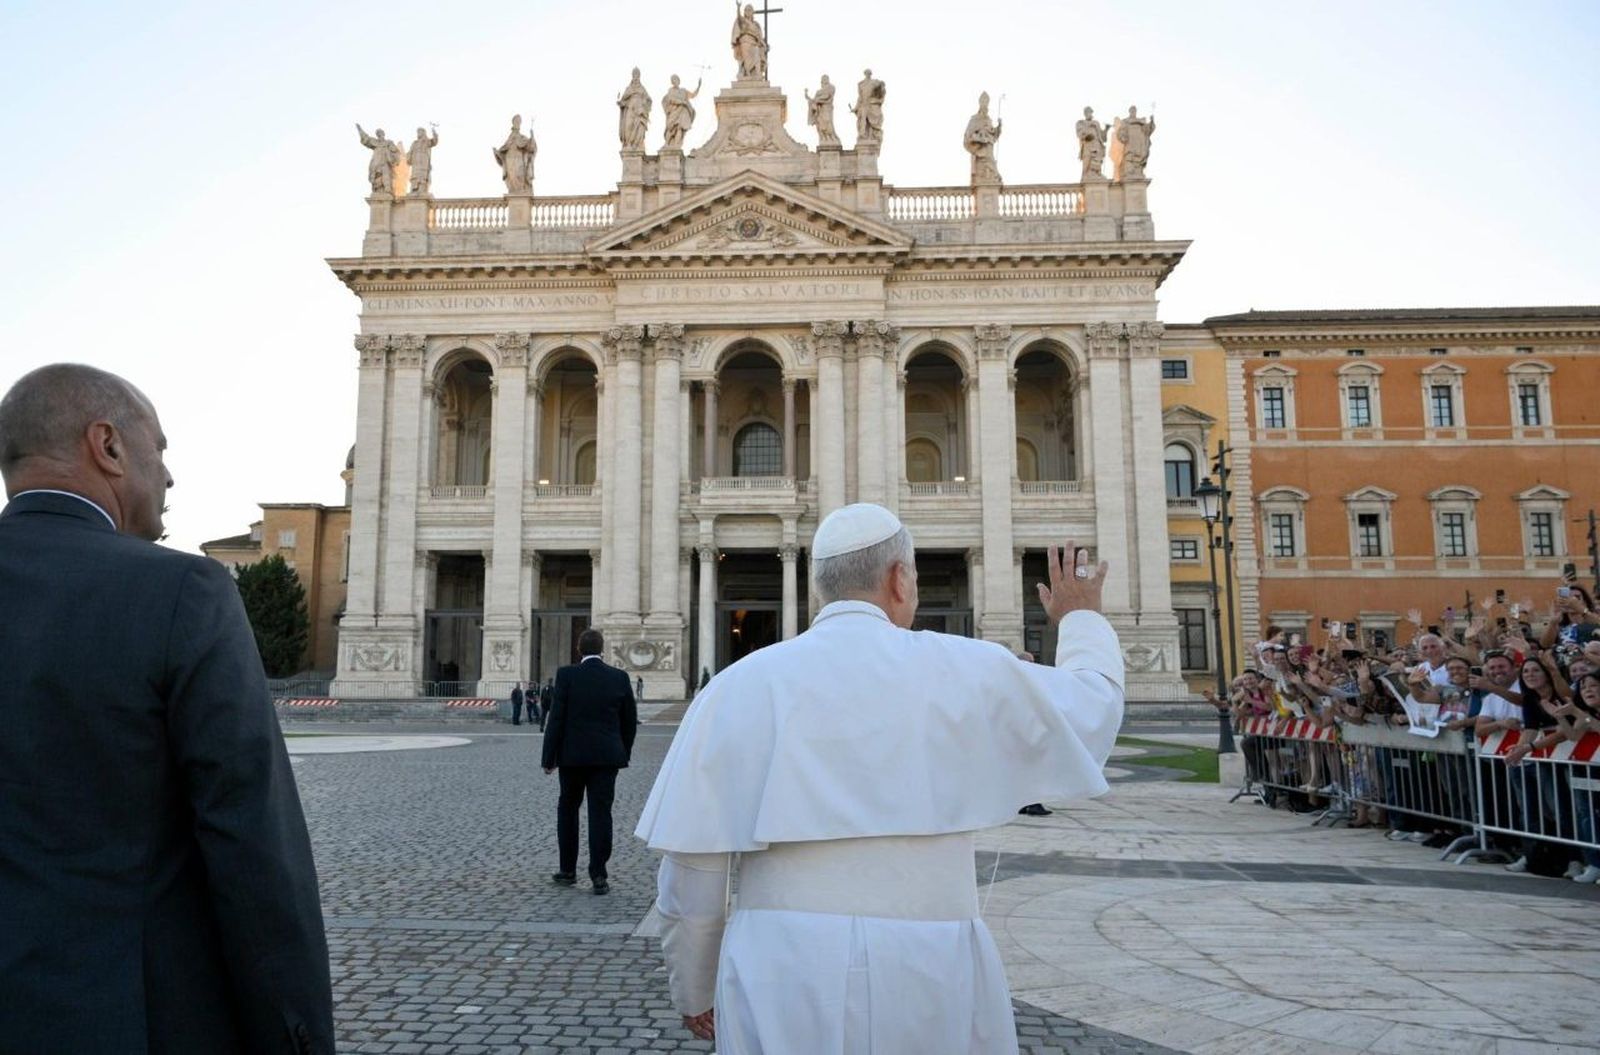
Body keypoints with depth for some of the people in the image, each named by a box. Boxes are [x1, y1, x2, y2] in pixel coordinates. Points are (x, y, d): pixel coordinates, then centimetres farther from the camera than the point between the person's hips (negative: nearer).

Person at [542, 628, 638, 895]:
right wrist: (624, 753, 17)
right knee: (600, 814, 3)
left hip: (573, 755, -1)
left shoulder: (566, 675, -7)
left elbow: (556, 719, -8)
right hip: (607, 756, 1)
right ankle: (598, 875, 0)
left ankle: (568, 870, 21)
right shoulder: (620, 677, 0)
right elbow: (630, 720, 5)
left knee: (567, 810, 15)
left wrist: (549, 757, -2)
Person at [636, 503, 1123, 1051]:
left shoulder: (739, 686, -1)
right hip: (929, 971, 0)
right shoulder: (966, 671, -2)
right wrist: (1080, 618, 35)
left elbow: (690, 868, 0)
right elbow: (1093, 703, 16)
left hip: (778, 971, 0)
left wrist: (693, 990, 16)